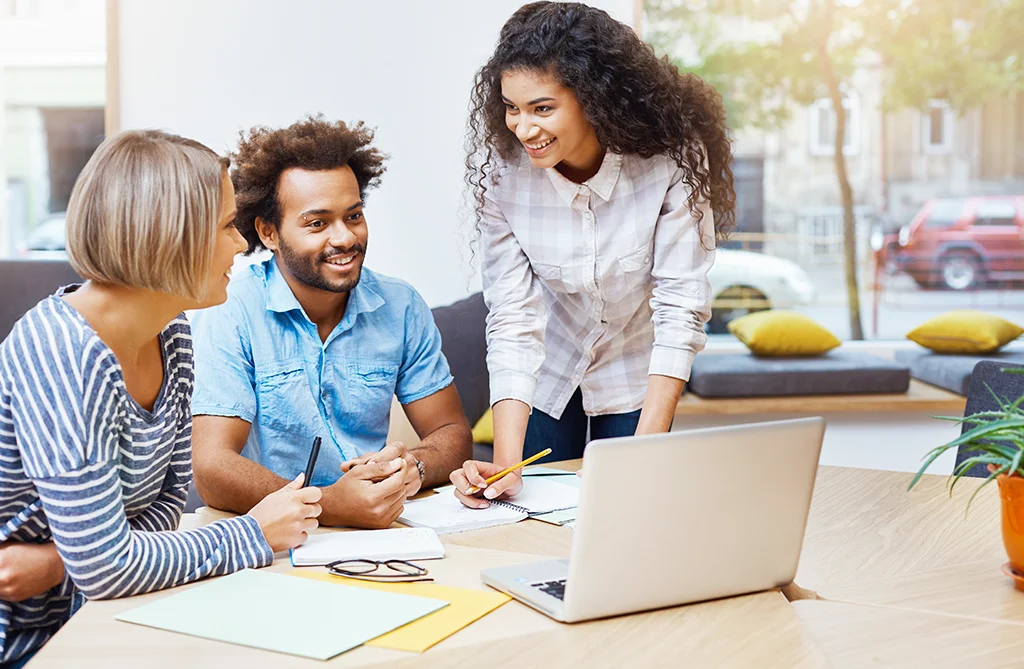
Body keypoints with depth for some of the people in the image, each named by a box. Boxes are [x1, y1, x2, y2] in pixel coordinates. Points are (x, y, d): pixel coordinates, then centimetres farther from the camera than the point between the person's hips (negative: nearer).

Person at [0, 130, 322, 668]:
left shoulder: (170, 334, 0)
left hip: (86, 619, 7)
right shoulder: (59, 354, -25)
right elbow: (104, 567, -27)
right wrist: (254, 535, -15)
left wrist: (54, 561, -11)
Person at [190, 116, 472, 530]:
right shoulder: (230, 315, -9)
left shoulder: (401, 308, 4)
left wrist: (412, 466, -17)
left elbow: (452, 434, 7)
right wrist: (331, 505, -32)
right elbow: (213, 471, -17)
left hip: (379, 526, 4)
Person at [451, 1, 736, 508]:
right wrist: (506, 462, -31)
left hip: (637, 378, -1)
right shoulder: (500, 170, -24)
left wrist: (648, 446, -31)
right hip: (545, 376, 1)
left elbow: (681, 303, -25)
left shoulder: (673, 157, -28)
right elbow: (512, 318, -22)